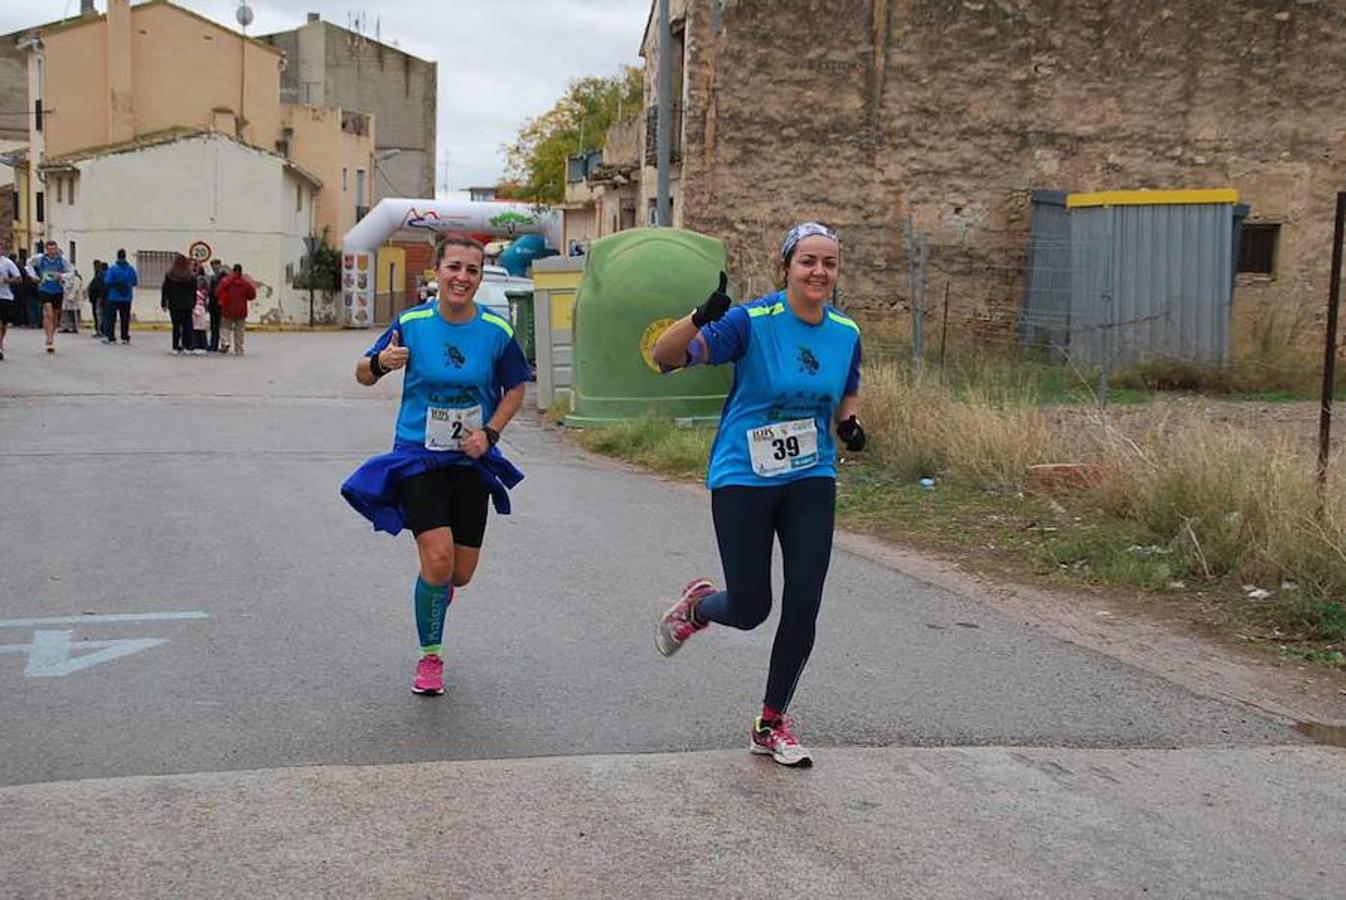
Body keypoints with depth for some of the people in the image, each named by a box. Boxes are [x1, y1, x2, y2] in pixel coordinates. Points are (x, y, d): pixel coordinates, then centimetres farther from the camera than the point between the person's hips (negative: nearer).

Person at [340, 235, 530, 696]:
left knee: (461, 572, 4)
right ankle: (430, 658, 7)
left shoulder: (497, 330, -6)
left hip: (470, 460, 2)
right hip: (418, 456, -2)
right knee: (438, 557, -17)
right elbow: (363, 373, 2)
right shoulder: (411, 323, -8)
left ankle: (436, 587, 45)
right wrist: (380, 363, -22)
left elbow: (515, 389, 7)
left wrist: (489, 433, -8)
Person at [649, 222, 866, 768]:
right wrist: (702, 317, -41)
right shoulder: (751, 321, -15)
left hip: (811, 480, 4)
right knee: (750, 610, 0)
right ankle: (697, 604, 38)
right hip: (743, 478, -4)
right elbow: (666, 357, -22)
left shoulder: (846, 332, 1)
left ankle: (771, 725, 18)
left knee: (803, 606, -1)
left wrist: (849, 423, -2)